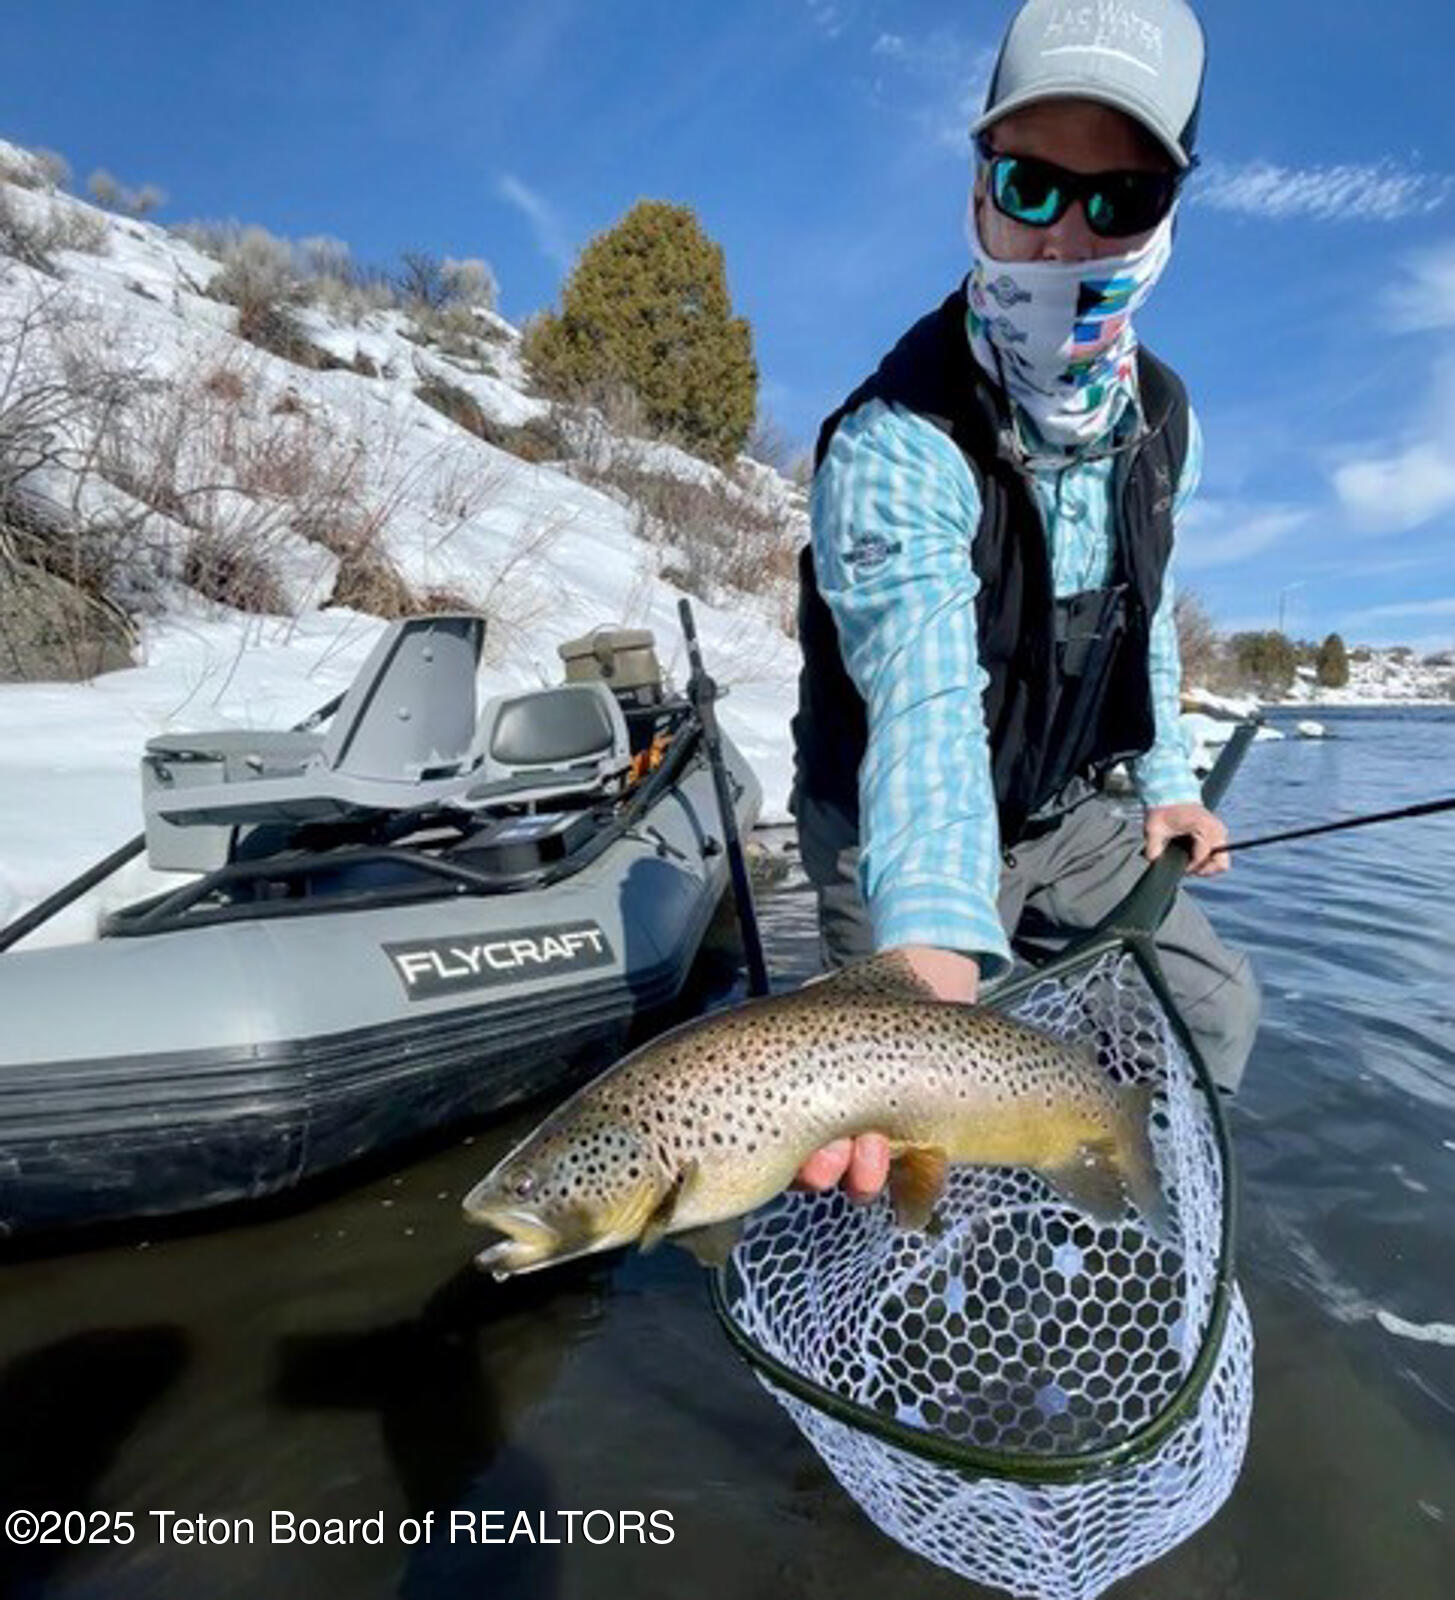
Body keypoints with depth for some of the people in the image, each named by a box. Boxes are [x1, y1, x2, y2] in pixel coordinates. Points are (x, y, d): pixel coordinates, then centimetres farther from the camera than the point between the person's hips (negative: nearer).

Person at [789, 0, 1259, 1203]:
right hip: (899, 835, -6)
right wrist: (932, 954, -61)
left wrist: (1165, 778, 8)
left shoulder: (1164, 420, -6)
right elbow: (926, 704, -47)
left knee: (1213, 1009, 16)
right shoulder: (895, 446, -31)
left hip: (1069, 816, 7)